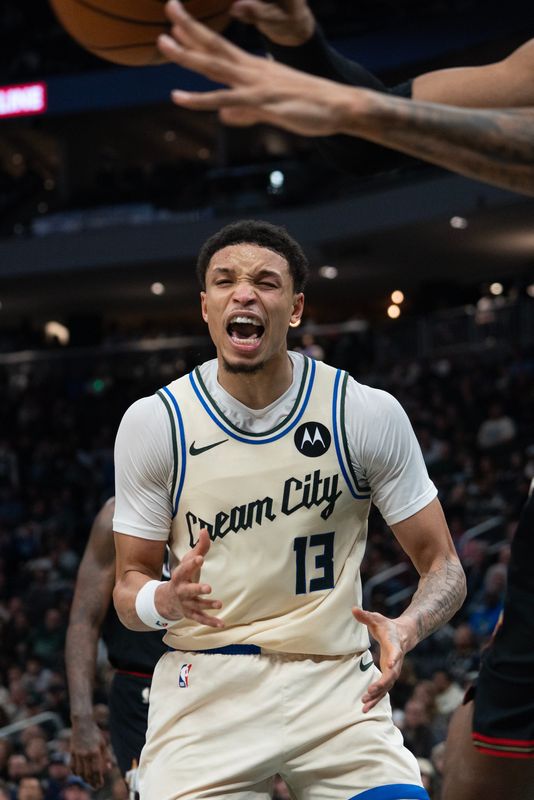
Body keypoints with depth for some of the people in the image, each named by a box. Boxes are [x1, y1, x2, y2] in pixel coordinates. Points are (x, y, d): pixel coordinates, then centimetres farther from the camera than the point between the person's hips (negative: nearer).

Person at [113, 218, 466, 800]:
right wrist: (166, 600, -20)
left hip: (335, 686, 0)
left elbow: (442, 567, 2)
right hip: (205, 689, 0)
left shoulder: (368, 414, -3)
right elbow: (130, 584, 5)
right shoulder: (153, 423, -2)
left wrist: (405, 629, -21)